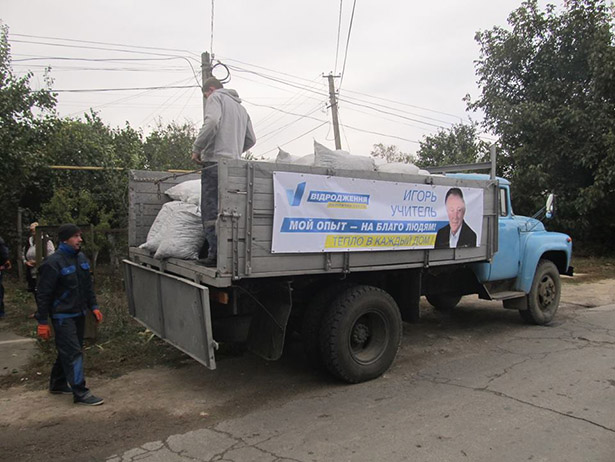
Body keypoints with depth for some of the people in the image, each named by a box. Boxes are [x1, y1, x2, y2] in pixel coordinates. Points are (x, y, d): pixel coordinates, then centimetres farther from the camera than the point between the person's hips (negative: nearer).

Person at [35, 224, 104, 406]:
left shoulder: (81, 258, 7)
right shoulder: (53, 263, -17)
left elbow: (88, 286, 17)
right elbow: (43, 294, -15)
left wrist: (93, 306, 13)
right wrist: (43, 322, -14)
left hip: (79, 314, 8)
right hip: (63, 316, -8)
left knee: (67, 351, 18)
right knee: (73, 352, -8)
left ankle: (57, 384, 34)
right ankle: (80, 393, -3)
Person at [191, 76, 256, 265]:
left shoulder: (216, 97, 5)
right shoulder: (240, 107, 27)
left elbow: (212, 122, -16)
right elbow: (251, 139, 24)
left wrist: (197, 148, -8)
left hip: (215, 161, -7)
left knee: (210, 211, -7)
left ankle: (216, 253, -12)